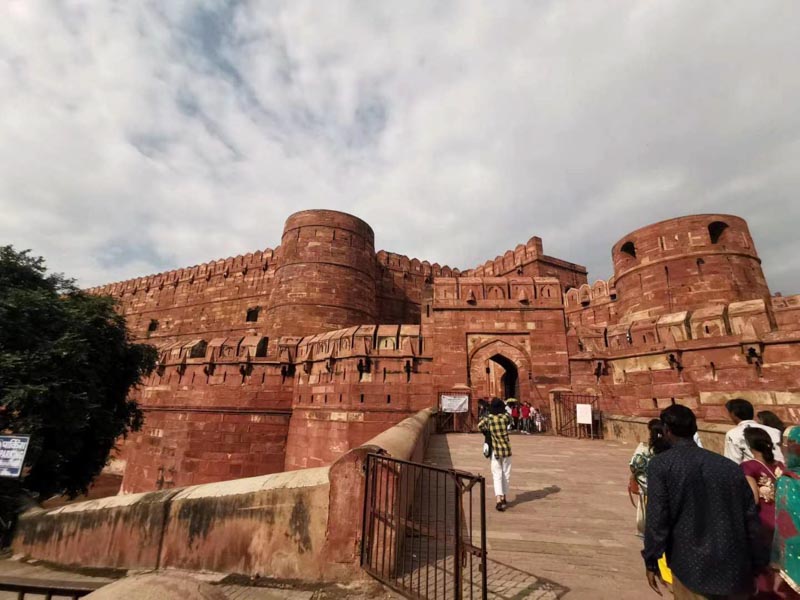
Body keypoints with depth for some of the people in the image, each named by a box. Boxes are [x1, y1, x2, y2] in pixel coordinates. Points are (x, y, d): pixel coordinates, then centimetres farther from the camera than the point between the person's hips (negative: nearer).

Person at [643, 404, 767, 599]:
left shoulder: (661, 464, -12)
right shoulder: (730, 466, 1)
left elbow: (657, 517, -15)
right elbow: (751, 518, 4)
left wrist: (651, 561, -6)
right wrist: (758, 564, 16)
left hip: (691, 568, -4)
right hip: (735, 568, 5)